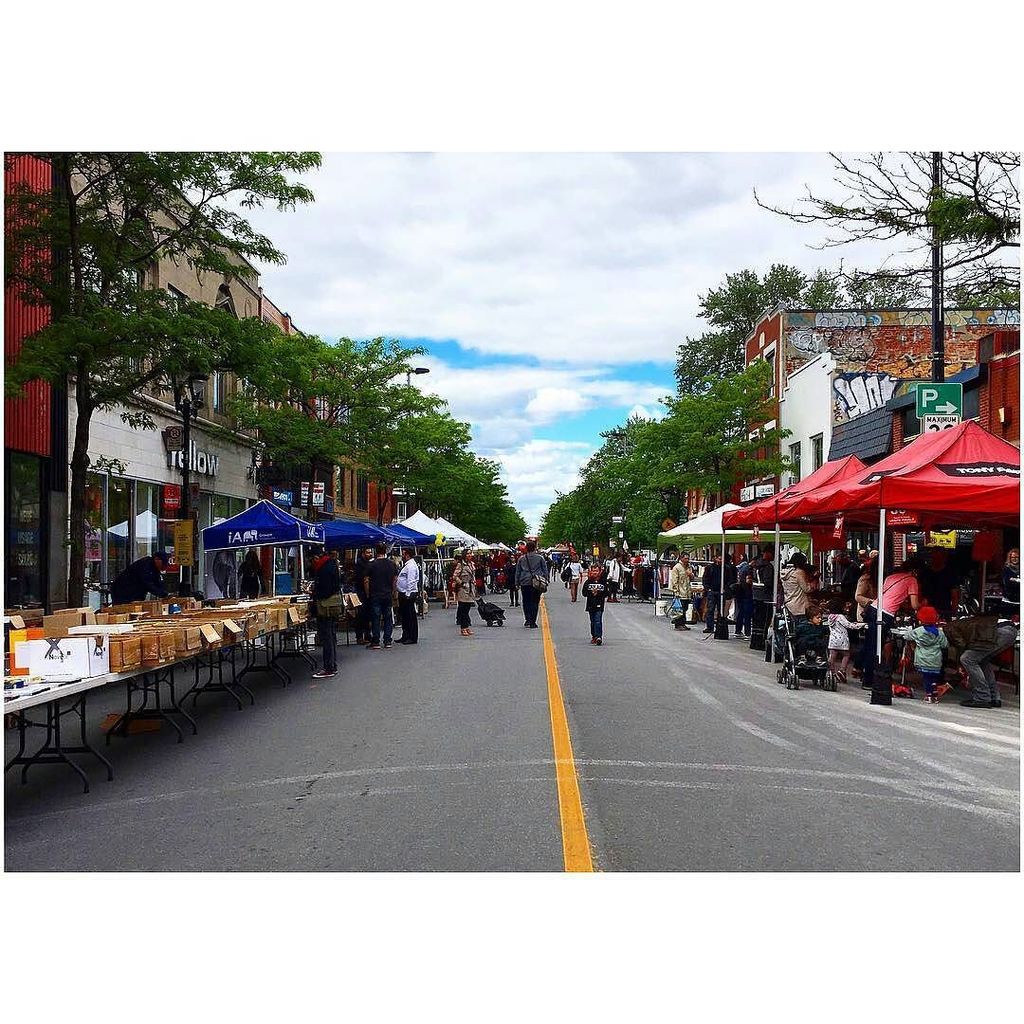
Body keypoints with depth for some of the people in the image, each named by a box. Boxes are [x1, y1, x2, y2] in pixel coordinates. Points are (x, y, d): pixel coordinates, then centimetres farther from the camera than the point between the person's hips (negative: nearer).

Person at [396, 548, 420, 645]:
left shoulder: (411, 565, -16)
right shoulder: (406, 565, 17)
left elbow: (410, 581, -21)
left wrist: (408, 594, -23)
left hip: (408, 594, -11)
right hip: (403, 594, 11)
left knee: (410, 616, -5)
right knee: (404, 615, 15)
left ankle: (413, 638, -1)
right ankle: (405, 636, 24)